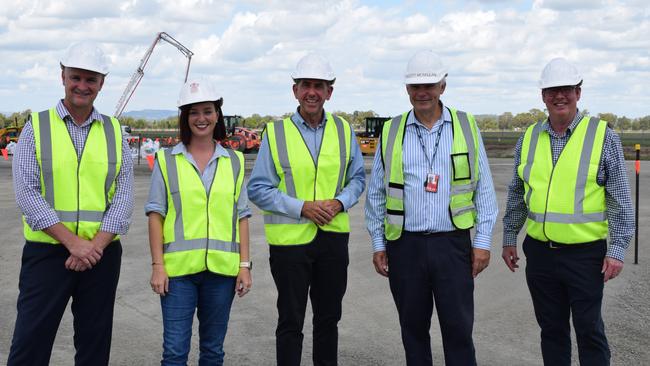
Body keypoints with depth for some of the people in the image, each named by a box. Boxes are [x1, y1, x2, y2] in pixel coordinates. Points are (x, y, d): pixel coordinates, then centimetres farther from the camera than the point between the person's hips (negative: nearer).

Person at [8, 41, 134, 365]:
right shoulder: (36, 126, 1)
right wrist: (73, 242, -15)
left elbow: (124, 195, 1)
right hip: (47, 251, -2)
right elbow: (26, 193, -8)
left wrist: (96, 245, -12)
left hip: (102, 254, 2)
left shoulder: (114, 131, 7)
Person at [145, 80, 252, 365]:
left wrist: (245, 265, 3)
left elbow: (241, 216, 8)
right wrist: (157, 265, -6)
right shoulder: (166, 160, 3)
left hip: (222, 268, 2)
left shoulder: (234, 161, 8)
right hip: (178, 268, -2)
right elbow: (156, 214, 1)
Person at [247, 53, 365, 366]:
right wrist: (302, 208, -16)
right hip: (289, 238, -3)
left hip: (334, 235, 3)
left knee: (329, 317, 16)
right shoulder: (275, 133, -6)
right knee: (290, 321, 8)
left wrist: (340, 203, -9)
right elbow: (258, 188, -6)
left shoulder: (343, 131, 4)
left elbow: (357, 178, 12)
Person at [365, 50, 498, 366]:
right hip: (404, 245, 1)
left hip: (452, 243, -1)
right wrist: (378, 244, 7)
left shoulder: (466, 127, 5)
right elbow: (376, 193, 10)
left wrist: (483, 240, 0)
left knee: (458, 328, 1)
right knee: (413, 328, 11)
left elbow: (483, 188, 5)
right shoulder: (391, 132, 6)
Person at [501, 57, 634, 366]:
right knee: (551, 329, 14)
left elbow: (620, 199, -4)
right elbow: (516, 194, 14)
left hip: (586, 253, -3)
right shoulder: (528, 138, 6)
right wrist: (509, 238, 14)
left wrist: (617, 250, -8)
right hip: (539, 251, 4)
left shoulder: (603, 136, -5)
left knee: (589, 330, 4)